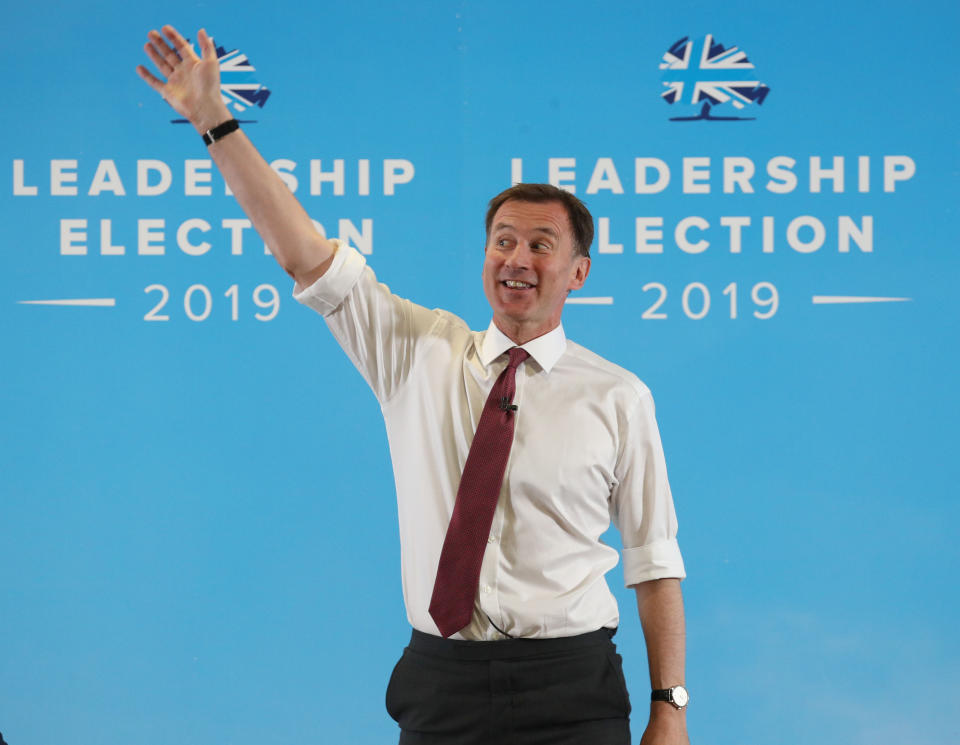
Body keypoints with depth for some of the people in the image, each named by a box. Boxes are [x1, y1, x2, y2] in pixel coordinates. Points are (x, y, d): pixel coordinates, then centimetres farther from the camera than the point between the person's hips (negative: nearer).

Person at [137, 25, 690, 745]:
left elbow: (656, 562, 0)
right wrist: (211, 118, -4)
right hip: (441, 685, 2)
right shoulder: (420, 353, 6)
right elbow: (306, 256, 2)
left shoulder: (618, 397, 1)